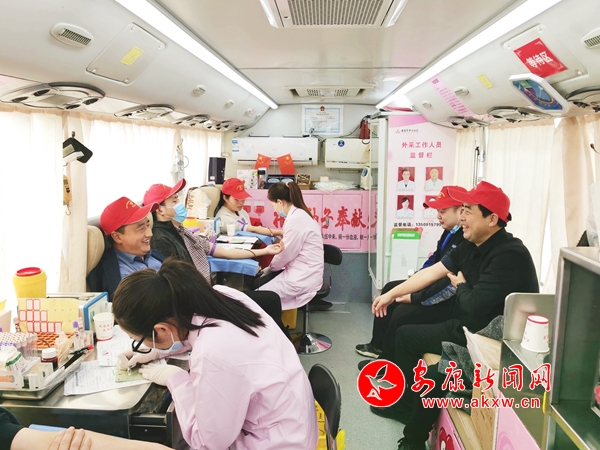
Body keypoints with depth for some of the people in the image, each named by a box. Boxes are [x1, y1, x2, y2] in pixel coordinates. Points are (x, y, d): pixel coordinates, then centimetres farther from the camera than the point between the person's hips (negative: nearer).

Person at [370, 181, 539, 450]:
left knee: (434, 377, -24)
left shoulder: (510, 256, -27)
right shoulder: (471, 245, 2)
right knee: (406, 334, 14)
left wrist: (460, 285, -8)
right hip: (465, 328, 10)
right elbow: (433, 272, 8)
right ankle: (404, 403, 28)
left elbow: (474, 306, -31)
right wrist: (392, 294, 8)